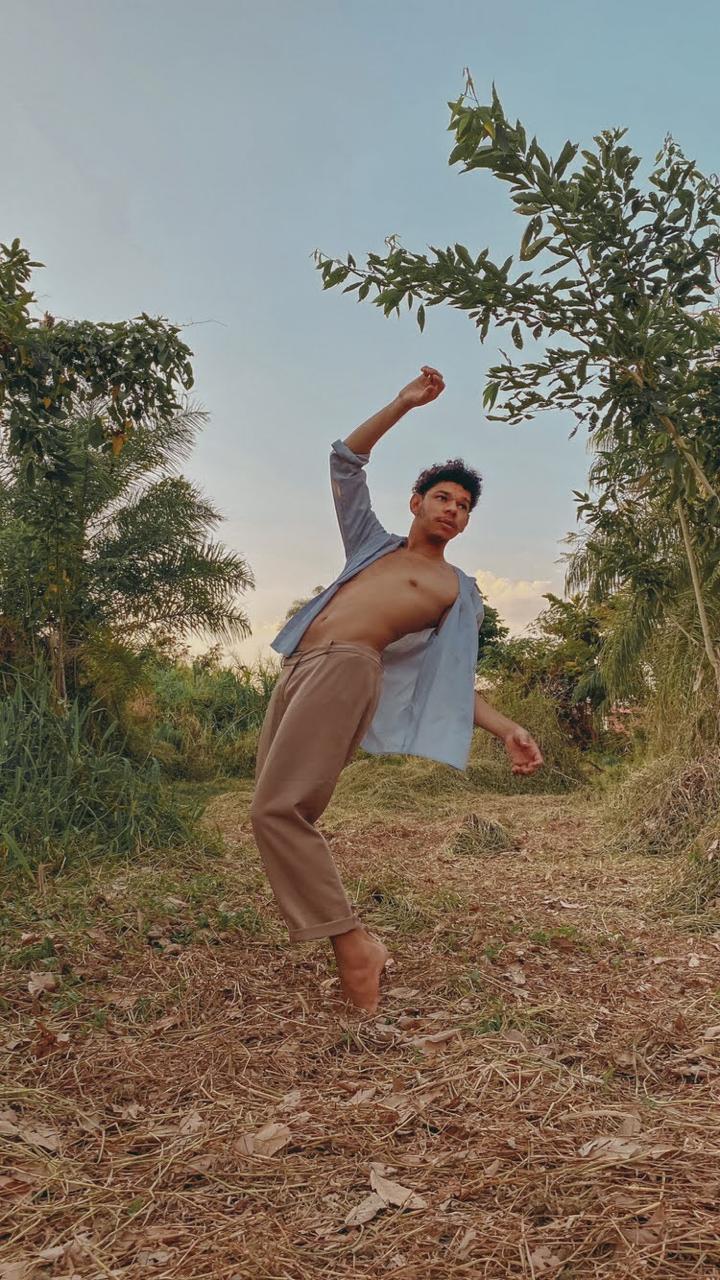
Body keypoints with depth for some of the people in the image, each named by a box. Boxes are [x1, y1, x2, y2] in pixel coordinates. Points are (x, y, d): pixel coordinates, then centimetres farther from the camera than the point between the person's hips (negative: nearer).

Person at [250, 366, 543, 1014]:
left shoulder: (460, 590, 17)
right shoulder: (373, 545, 28)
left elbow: (456, 676, 13)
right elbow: (346, 463, 28)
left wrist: (508, 728, -2)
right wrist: (402, 404, 23)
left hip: (346, 669, -6)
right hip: (299, 670, 6)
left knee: (277, 810, -22)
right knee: (278, 813, -1)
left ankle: (354, 947, -18)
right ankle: (352, 943, 5)